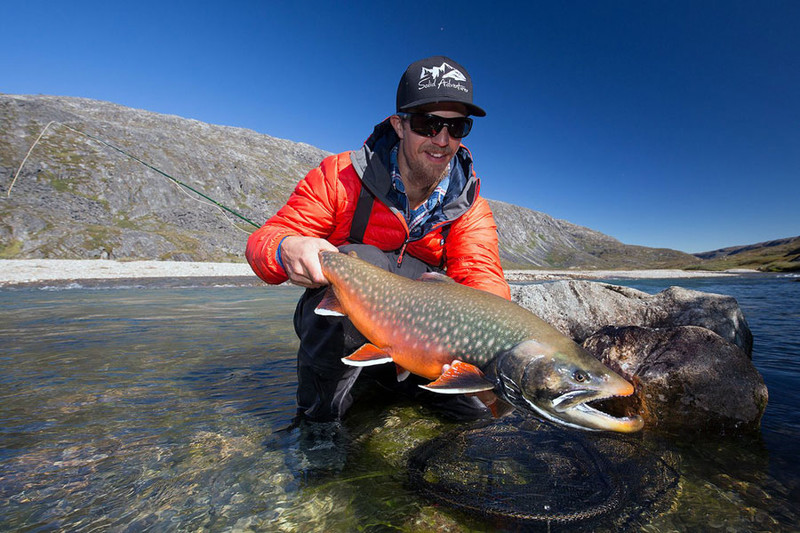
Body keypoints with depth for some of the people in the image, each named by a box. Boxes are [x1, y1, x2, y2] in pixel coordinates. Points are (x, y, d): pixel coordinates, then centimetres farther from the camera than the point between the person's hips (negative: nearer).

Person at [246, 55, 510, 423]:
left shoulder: (470, 207, -6)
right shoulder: (341, 177, -15)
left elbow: (482, 275, -19)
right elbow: (263, 240, -15)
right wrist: (286, 250, -40)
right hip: (336, 321, -3)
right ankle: (321, 397, -12)